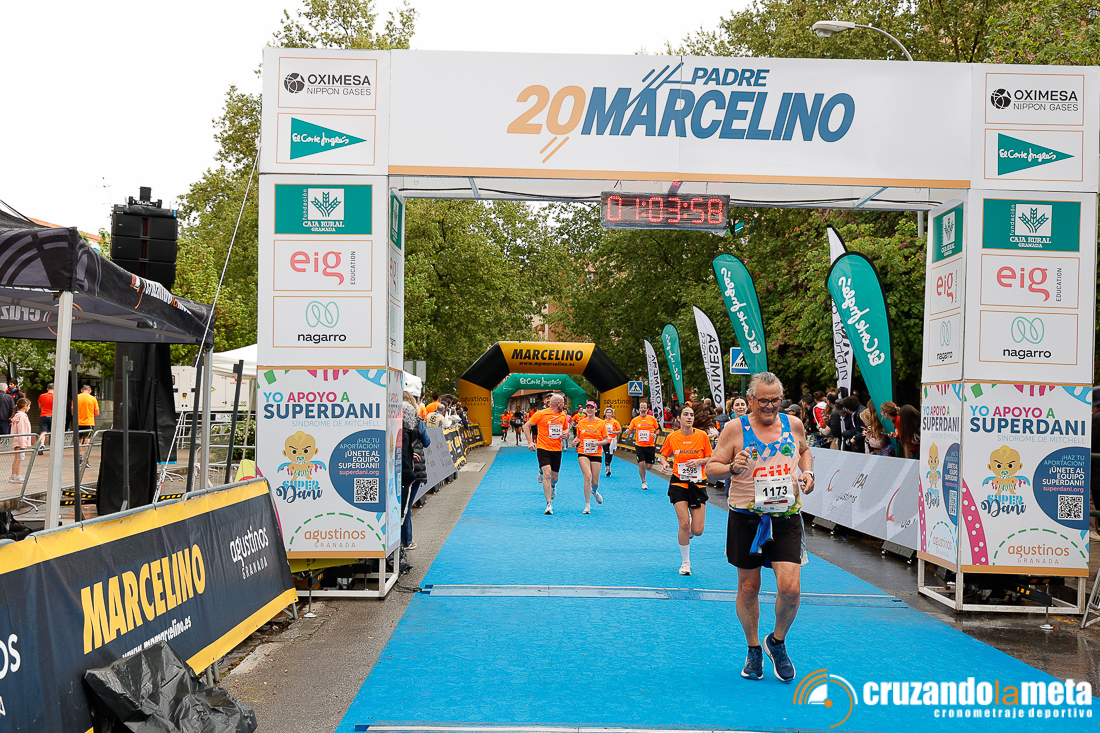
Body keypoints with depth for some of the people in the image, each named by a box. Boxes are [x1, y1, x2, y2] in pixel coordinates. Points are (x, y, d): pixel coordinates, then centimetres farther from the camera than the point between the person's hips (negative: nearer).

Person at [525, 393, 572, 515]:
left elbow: (566, 428, 27)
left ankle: (552, 486, 49)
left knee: (554, 477, 11)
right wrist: (530, 442, -9)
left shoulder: (563, 415, 9)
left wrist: (566, 433, 3)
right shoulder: (541, 414, -8)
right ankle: (549, 504, -16)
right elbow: (526, 426, -1)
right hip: (543, 449, -5)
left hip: (557, 450, 5)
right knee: (547, 474, -18)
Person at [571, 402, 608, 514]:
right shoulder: (581, 422, 5)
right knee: (588, 477, -19)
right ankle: (587, 505, -11)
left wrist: (597, 443, -17)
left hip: (596, 454, 0)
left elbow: (606, 440, 2)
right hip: (583, 453, 0)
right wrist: (575, 441, -6)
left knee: (595, 482, 3)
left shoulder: (601, 423, 1)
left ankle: (594, 492, 42)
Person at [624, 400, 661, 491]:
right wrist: (627, 431, -18)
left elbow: (658, 429, 10)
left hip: (650, 446, 0)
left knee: (649, 466, 1)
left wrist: (655, 434, -10)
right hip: (639, 445, 0)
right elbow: (629, 431, 6)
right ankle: (644, 482, 7)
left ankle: (641, 470, 38)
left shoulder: (652, 419, 0)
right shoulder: (635, 420, 1)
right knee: (641, 464, -11)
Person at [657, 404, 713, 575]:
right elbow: (663, 454, 14)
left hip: (698, 484, 1)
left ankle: (688, 531, 35)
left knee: (697, 531, -4)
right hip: (678, 483, 0)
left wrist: (699, 461, -15)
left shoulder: (702, 436, -3)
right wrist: (664, 463, -6)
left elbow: (710, 459, 4)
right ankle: (685, 562, 7)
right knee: (684, 524, -12)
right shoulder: (672, 437, -1)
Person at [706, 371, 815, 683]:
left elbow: (804, 450, 26)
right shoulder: (735, 428, -4)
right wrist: (732, 467, -22)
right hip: (746, 519, -1)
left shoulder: (794, 425, 5)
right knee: (748, 588, 8)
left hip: (786, 518, 1)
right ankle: (753, 649, 30)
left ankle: (777, 641, 18)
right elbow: (711, 468, -2)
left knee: (790, 587, -10)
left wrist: (807, 473, 7)